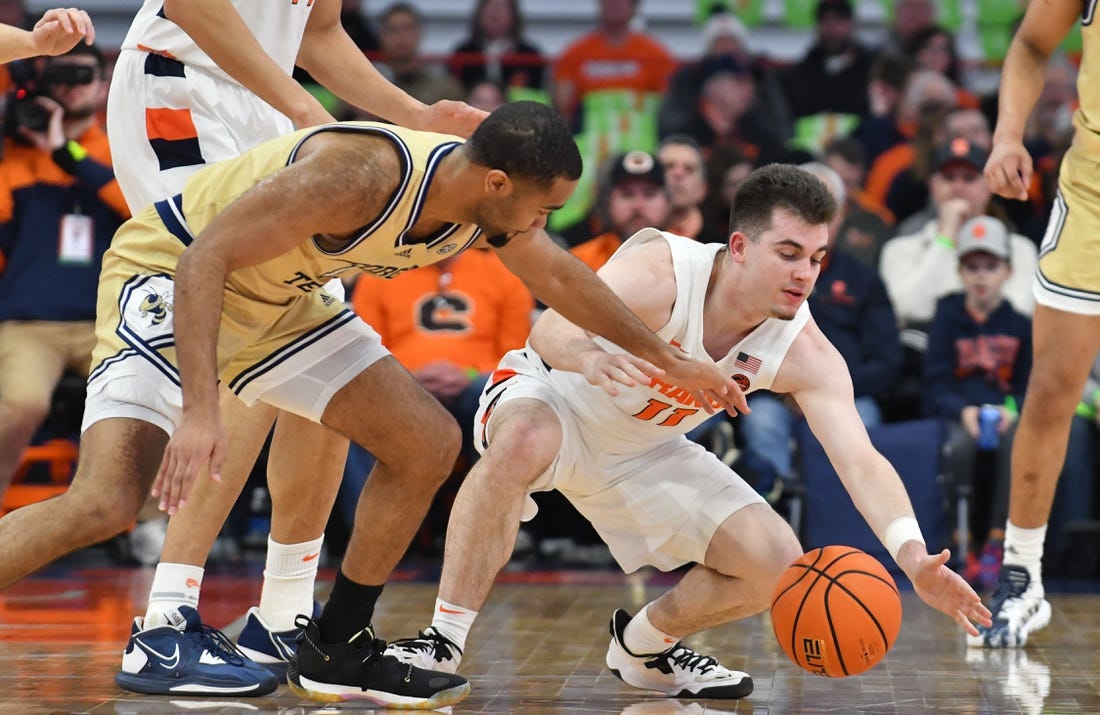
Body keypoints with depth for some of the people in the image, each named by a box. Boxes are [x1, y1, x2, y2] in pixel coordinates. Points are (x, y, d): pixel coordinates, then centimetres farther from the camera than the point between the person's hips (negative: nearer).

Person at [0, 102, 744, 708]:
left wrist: (672, 361, 23)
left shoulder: (486, 203, -8)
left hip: (280, 300, 9)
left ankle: (335, 651, 16)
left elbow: (560, 276, 14)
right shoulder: (364, 174, -34)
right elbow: (204, 260, -33)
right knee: (105, 503, -26)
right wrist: (201, 408, -42)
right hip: (169, 277, -9)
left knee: (430, 446, 5)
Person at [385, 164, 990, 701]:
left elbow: (861, 462, -28)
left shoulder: (805, 354, -20)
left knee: (777, 564, -9)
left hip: (644, 453, 5)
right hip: (551, 398, -5)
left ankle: (643, 645, 19)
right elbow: (550, 329, -46)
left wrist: (912, 557, -46)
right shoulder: (661, 272, -33)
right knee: (524, 442, -41)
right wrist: (589, 357, -71)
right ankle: (443, 642, -31)